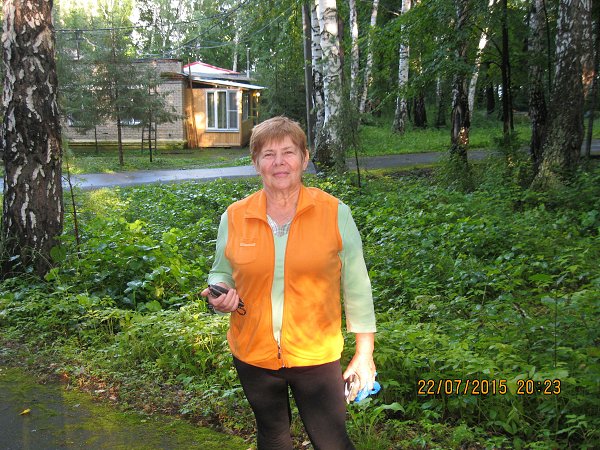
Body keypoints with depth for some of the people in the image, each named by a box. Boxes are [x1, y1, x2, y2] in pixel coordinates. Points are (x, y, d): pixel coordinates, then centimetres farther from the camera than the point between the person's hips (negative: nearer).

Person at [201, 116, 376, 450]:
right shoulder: (234, 218, -4)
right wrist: (221, 294, -12)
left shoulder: (335, 214, -8)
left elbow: (356, 287, -2)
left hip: (316, 356, -2)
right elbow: (220, 275, 11)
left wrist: (365, 351, -1)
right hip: (253, 356, 3)